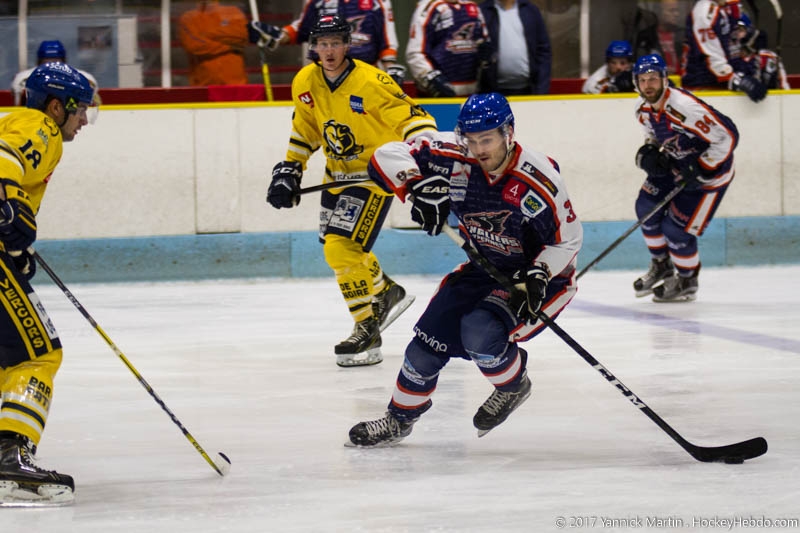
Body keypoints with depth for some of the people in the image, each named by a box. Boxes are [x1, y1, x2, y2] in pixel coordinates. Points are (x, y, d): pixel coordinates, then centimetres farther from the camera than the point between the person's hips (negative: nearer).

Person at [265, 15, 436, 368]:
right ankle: (387, 293, 47)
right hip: (338, 173, 8)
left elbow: (413, 118, -24)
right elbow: (306, 128, 13)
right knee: (337, 246, 19)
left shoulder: (371, 83, -24)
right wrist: (290, 169, 8)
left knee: (343, 247, -18)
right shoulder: (305, 83, -3)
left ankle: (367, 332, -8)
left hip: (374, 175, -8)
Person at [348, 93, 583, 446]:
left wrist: (537, 277, -29)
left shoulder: (539, 181, -28)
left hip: (545, 275, -5)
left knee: (480, 333, -28)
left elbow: (568, 239, -15)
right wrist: (417, 187, -35)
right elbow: (386, 157, -17)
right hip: (483, 268, 5)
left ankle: (514, 386, 4)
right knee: (430, 339, -1)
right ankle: (399, 419, 24)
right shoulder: (454, 160, -18)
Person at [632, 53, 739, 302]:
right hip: (676, 163, 8)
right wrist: (649, 152, -7)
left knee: (676, 228, -8)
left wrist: (700, 169, -29)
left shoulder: (684, 107, -33)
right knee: (646, 207, 5)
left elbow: (727, 135, -32)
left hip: (710, 168, -8)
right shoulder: (643, 109, -6)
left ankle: (687, 282, 17)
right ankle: (662, 266, 28)